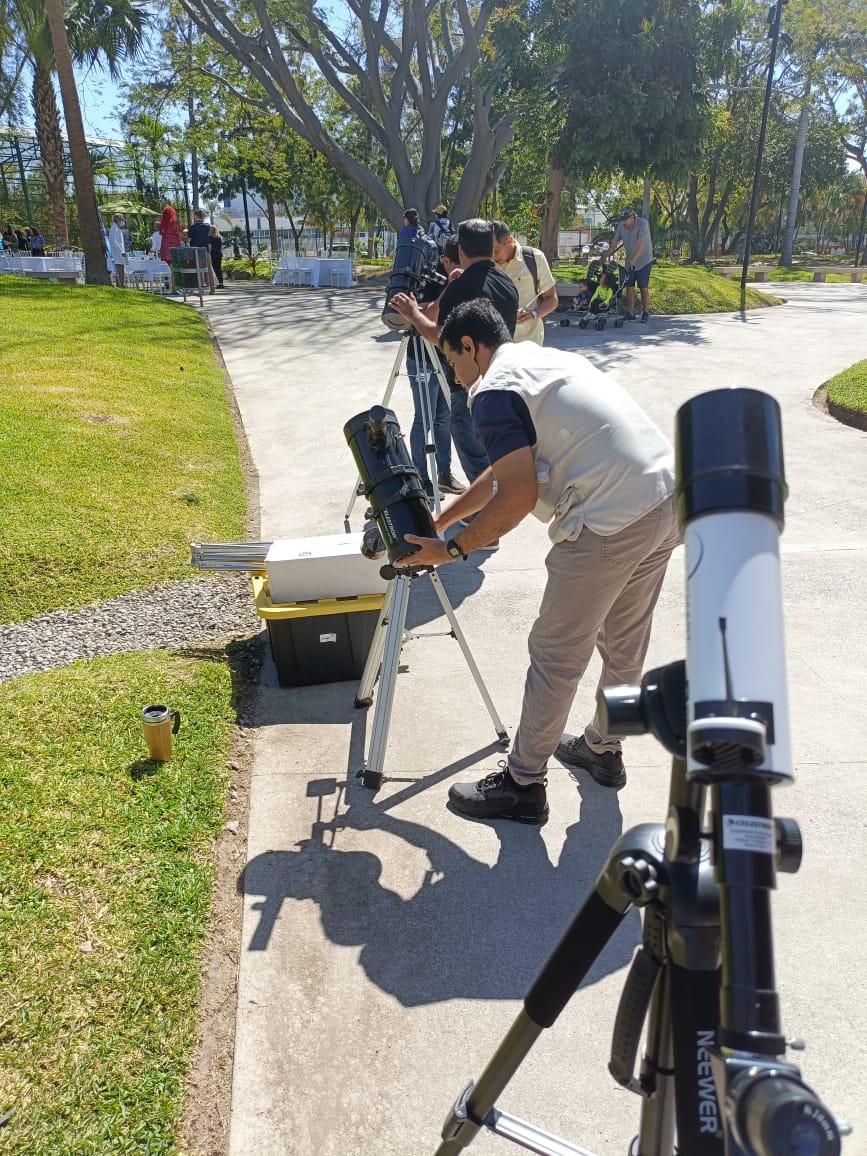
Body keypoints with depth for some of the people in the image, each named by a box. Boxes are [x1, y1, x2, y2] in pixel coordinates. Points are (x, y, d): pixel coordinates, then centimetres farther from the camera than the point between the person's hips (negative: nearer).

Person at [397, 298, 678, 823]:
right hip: (671, 498, 9)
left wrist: (450, 551, -1)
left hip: (613, 523, -9)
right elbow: (503, 472, 29)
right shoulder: (549, 357, 24)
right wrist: (439, 522, 32)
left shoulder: (495, 391, -5)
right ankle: (604, 750, 43)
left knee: (557, 657, 5)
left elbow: (517, 497, -13)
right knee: (624, 640, 24)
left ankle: (523, 785, 19)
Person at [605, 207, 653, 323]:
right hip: (630, 261, 5)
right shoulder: (621, 226, -5)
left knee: (643, 287, -2)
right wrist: (606, 256, -9)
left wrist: (634, 259, -40)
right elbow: (614, 242, 1)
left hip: (644, 260, -5)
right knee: (629, 286, 2)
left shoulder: (643, 223, -21)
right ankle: (631, 314, 7)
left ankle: (646, 313, 8)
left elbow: (640, 243, -31)